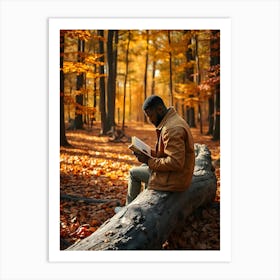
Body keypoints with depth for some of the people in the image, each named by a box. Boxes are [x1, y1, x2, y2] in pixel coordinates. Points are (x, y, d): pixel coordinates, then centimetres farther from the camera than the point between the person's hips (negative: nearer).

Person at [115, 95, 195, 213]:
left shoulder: (172, 129, -26)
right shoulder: (173, 120, 8)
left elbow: (175, 162, -30)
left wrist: (149, 161, -20)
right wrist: (149, 153, 4)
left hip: (173, 180, -10)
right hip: (179, 176, 10)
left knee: (133, 172, 5)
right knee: (143, 167, 26)